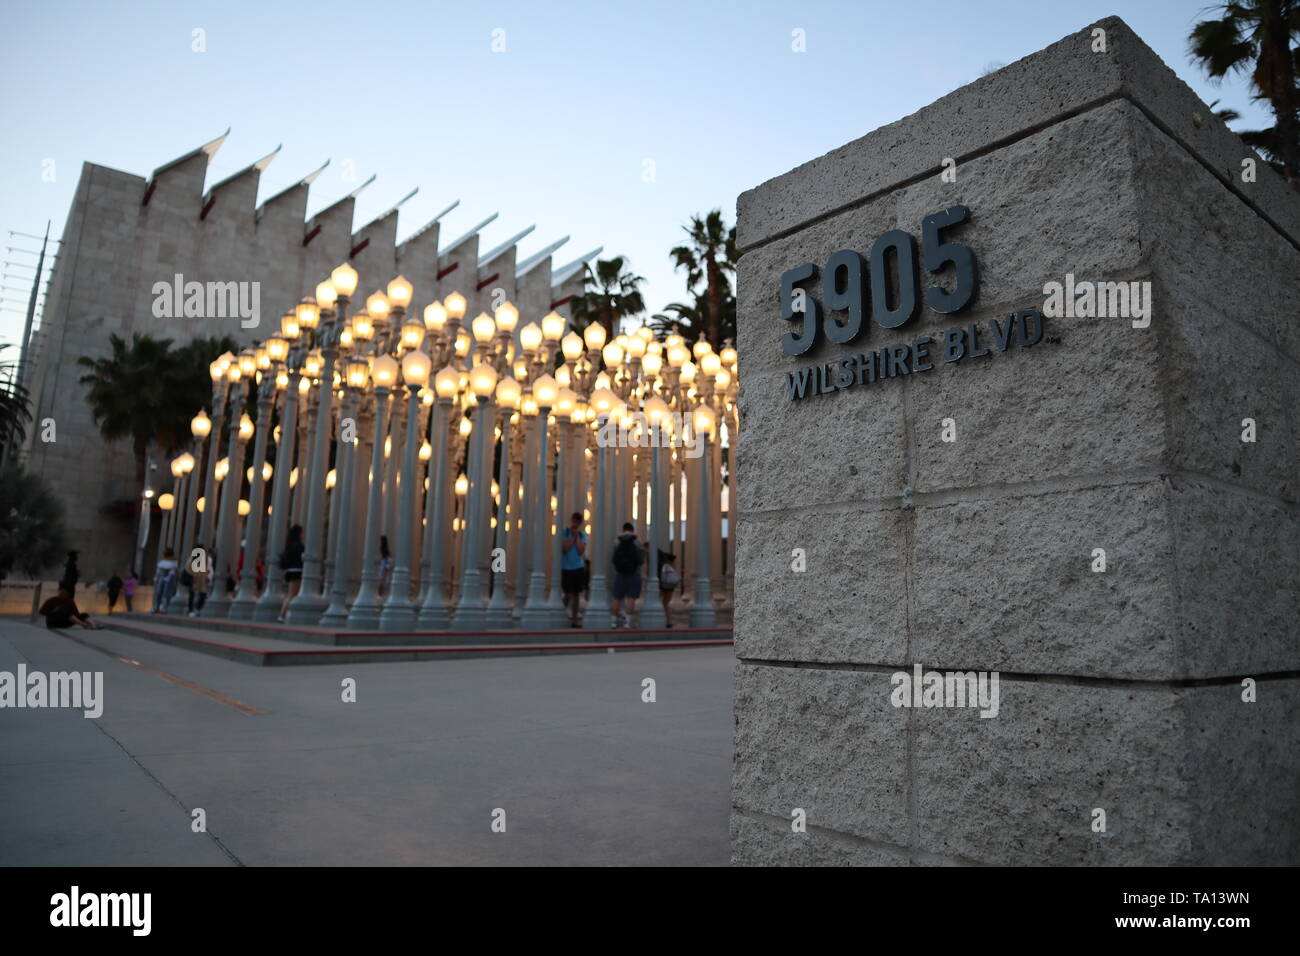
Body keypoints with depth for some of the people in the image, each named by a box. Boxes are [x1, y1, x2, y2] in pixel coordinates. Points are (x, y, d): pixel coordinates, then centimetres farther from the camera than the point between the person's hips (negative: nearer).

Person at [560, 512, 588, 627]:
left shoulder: (583, 535, 6)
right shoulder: (565, 532, -2)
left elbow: (581, 551, -6)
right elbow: (564, 548, -13)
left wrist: (577, 536, -7)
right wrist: (573, 536, -11)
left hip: (579, 568, 3)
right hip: (566, 568, -3)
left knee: (577, 595, 6)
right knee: (569, 595, -8)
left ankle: (574, 620, 13)